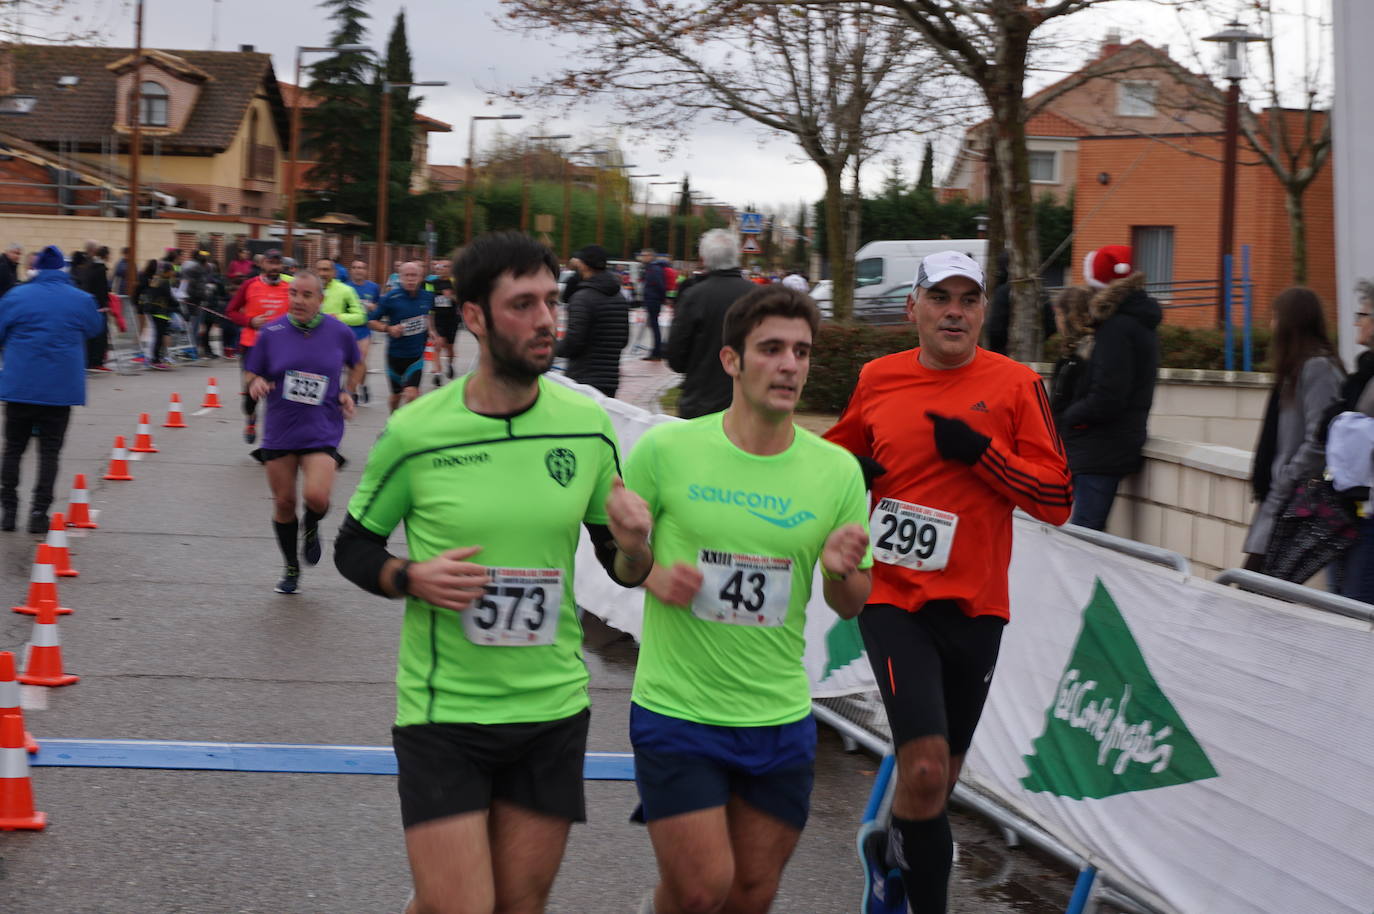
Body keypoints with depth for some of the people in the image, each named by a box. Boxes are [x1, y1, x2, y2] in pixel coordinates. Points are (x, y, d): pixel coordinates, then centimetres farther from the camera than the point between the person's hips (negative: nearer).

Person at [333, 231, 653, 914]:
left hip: (552, 707, 3)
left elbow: (624, 571, 9)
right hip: (443, 711, -3)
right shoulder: (415, 434, -9)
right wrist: (412, 578, -15)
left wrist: (632, 546, -14)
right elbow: (353, 547, 5)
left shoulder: (587, 428, -1)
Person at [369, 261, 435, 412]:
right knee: (396, 395, 15)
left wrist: (430, 329, 10)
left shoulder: (427, 297, -1)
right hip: (396, 354, -1)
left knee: (411, 393, -18)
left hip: (416, 355, 1)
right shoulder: (391, 298, -12)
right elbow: (372, 322, -5)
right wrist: (388, 328, -20)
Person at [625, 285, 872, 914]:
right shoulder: (667, 449, -8)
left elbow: (852, 606, 6)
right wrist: (652, 574, -15)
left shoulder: (837, 470, -1)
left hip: (780, 720, 3)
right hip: (676, 712, -3)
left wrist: (840, 570, -16)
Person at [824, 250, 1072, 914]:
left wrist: (981, 452, -17)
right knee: (926, 769, -18)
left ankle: (891, 848, 47)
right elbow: (837, 455, 23)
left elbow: (1057, 500, -6)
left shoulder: (1015, 385, -2)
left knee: (940, 777, 16)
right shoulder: (878, 379, 3)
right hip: (894, 600, -1)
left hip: (975, 608, 1)